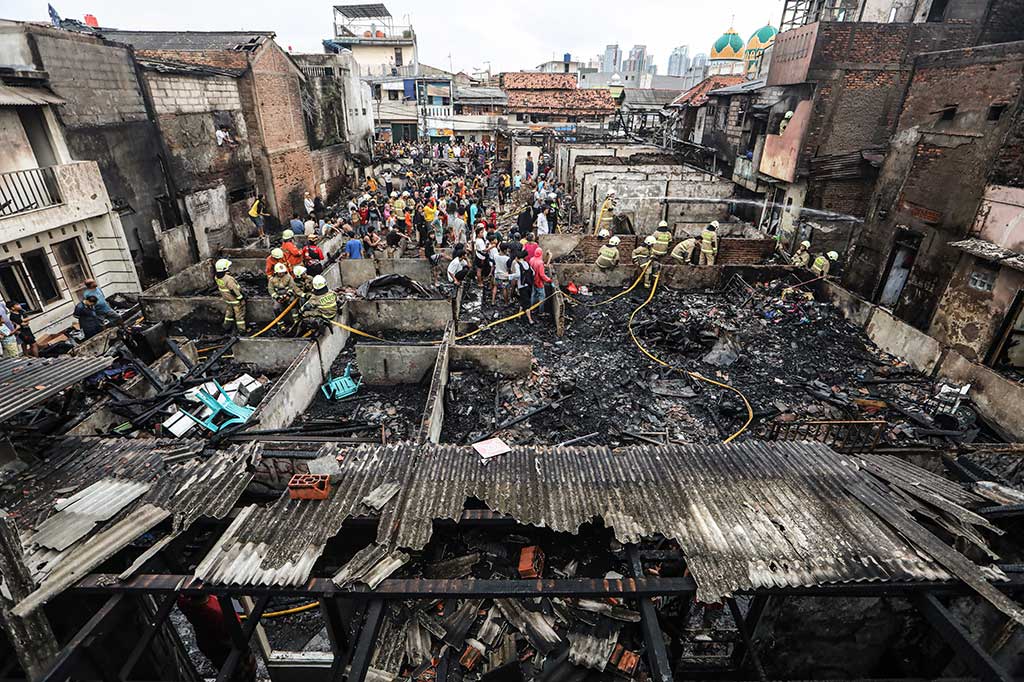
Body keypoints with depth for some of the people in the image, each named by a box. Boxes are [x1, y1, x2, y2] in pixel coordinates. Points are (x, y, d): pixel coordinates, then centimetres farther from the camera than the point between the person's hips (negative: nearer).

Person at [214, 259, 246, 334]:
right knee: (239, 313, 7)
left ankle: (227, 325, 39)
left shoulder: (217, 277, -8)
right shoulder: (228, 279, -33)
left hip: (227, 299, 8)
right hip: (235, 299, -8)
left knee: (229, 311, 28)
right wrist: (241, 298, -17)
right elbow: (235, 290, -28)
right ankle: (241, 328, 17)